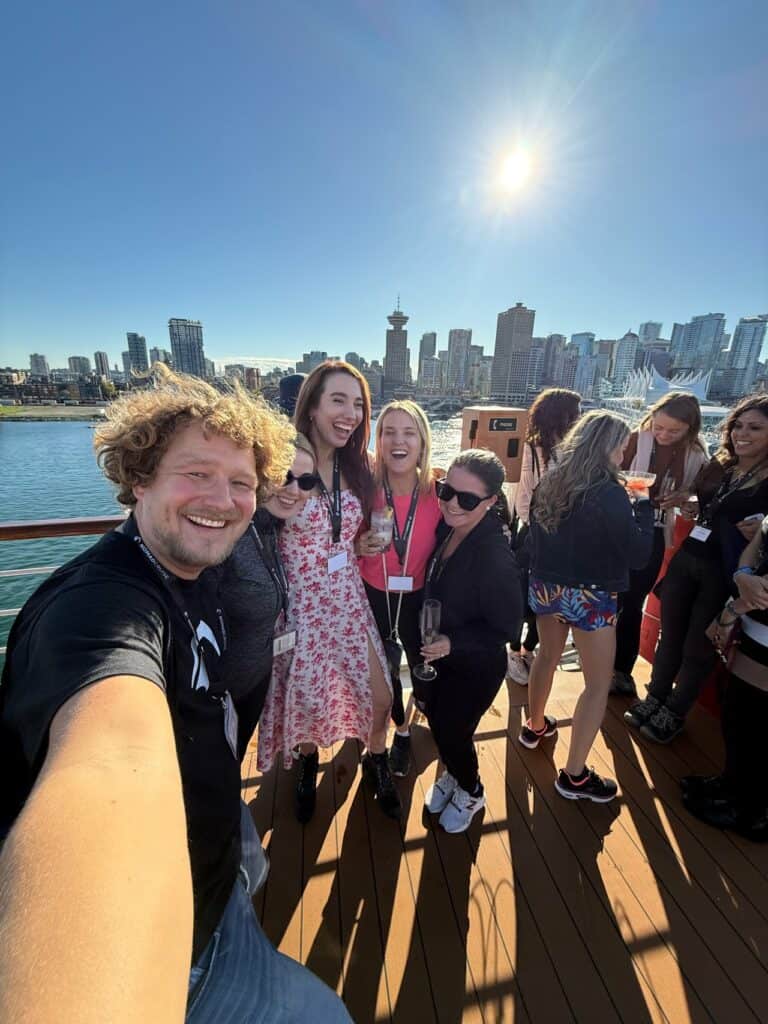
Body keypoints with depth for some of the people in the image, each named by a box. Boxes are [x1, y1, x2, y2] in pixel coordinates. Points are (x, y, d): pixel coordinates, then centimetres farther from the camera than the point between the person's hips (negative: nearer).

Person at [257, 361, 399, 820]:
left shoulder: (357, 467, 1)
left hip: (350, 600, 4)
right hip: (302, 604, -4)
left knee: (381, 697, 11)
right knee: (306, 699, 15)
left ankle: (377, 762, 44)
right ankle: (308, 766, 50)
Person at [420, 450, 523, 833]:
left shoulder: (496, 556, -32)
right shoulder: (446, 529, -13)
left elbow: (505, 626, -22)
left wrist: (453, 643, -30)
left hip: (477, 667, -6)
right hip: (441, 658, 6)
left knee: (452, 731, 14)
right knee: (436, 719, 22)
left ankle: (471, 792, 48)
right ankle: (453, 775, 55)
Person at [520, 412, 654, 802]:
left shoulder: (548, 483, -1)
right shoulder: (609, 493, -19)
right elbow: (638, 555, -12)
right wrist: (644, 506, -3)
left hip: (546, 587, 6)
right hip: (589, 597, -6)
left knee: (547, 656, 27)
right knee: (598, 684, 10)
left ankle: (535, 727, 46)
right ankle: (574, 776, 20)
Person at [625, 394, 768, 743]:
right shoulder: (718, 466, 7)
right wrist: (691, 509, 2)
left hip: (722, 573, -5)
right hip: (685, 559, 5)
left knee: (697, 648, 10)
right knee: (670, 636, 16)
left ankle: (674, 714, 29)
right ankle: (654, 699, 34)